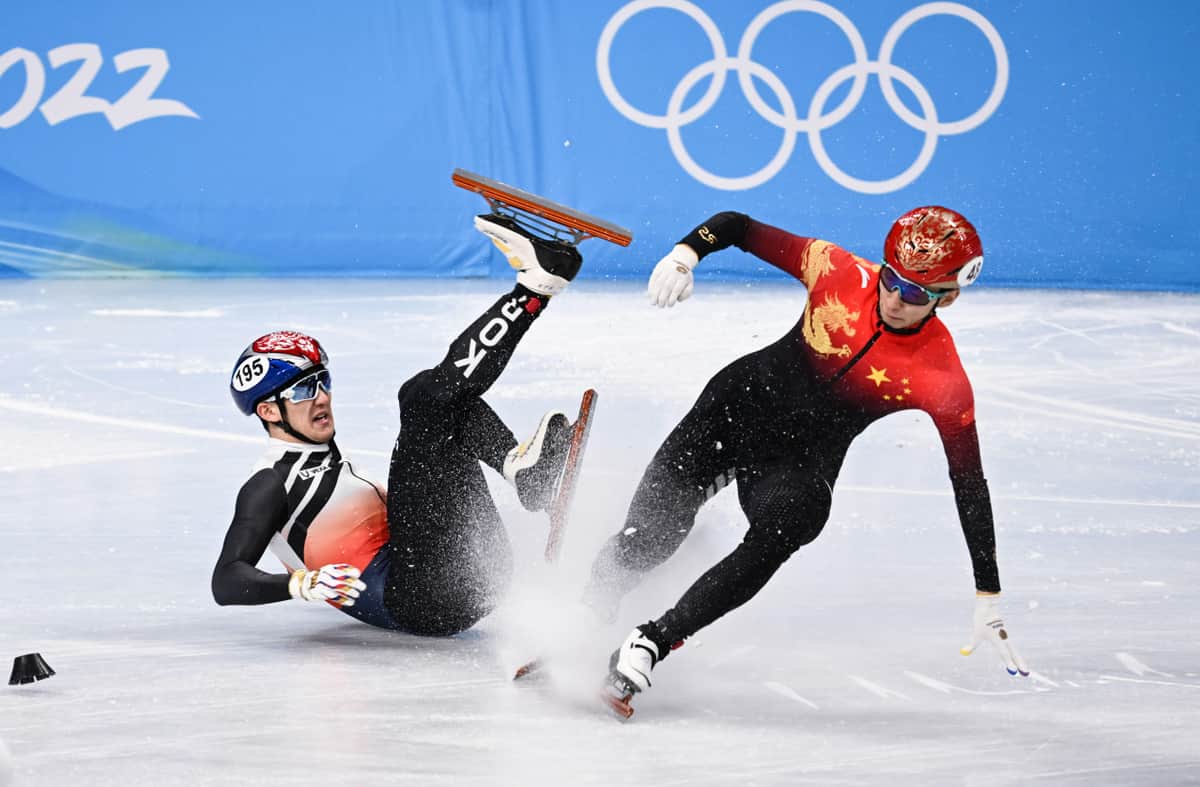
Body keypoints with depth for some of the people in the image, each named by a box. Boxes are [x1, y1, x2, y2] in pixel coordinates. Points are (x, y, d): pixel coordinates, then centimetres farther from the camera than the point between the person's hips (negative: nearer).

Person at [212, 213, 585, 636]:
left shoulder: (329, 461, 32)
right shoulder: (269, 486, 5)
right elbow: (226, 582, -8)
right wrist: (302, 583, -26)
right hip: (423, 602, -9)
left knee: (452, 396, 17)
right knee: (424, 395, -14)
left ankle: (520, 465, -17)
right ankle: (535, 287, -17)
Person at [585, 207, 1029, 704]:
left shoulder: (943, 380, -20)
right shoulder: (840, 273, -18)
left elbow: (970, 484, -13)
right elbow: (738, 227, -10)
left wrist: (989, 597, -11)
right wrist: (685, 254, -31)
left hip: (803, 467, -1)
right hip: (740, 403, 1)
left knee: (768, 546, -31)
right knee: (649, 535, -4)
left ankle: (650, 643, -26)